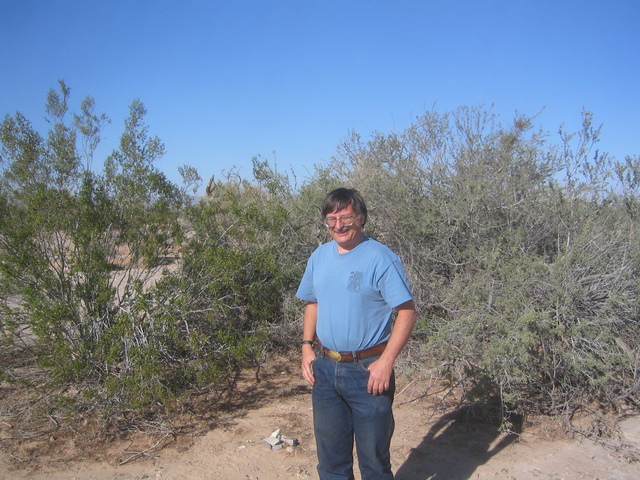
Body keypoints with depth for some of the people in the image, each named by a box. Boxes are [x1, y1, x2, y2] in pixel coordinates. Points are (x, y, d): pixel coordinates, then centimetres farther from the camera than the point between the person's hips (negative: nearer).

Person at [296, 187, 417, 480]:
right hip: (325, 368, 6)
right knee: (330, 450, 19)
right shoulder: (319, 257, 5)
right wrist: (307, 346, 6)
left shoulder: (381, 258, -14)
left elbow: (406, 312, -14)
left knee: (373, 452, 9)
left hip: (368, 369, -5)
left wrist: (385, 362, -20)